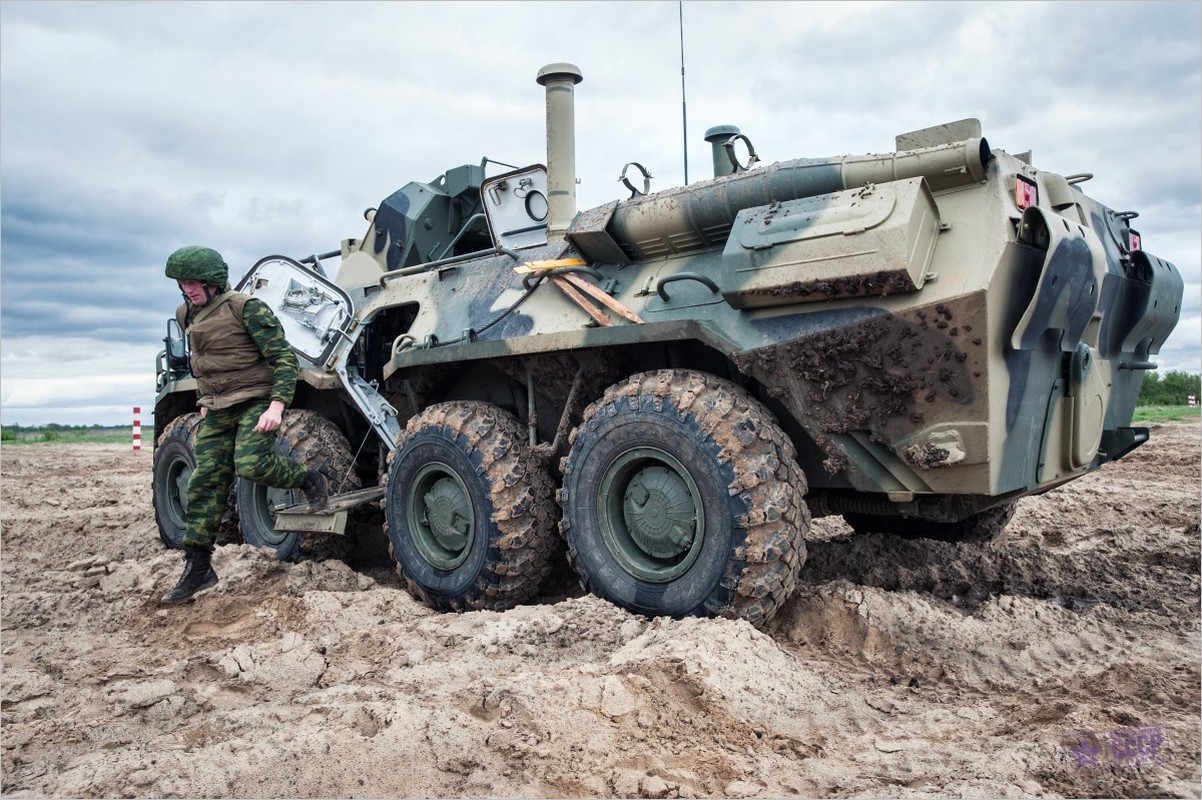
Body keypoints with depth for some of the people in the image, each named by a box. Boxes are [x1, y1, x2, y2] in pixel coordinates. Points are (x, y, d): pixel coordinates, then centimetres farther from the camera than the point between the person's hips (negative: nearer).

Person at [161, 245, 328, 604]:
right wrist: (205, 401, 20)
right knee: (204, 482, 1)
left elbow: (285, 358, -15)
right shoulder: (187, 315, 12)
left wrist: (276, 406, -25)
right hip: (216, 410, 7)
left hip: (256, 400, -7)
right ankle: (197, 569, 9)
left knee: (250, 463, -27)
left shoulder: (246, 308, -12)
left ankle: (309, 480, 3)